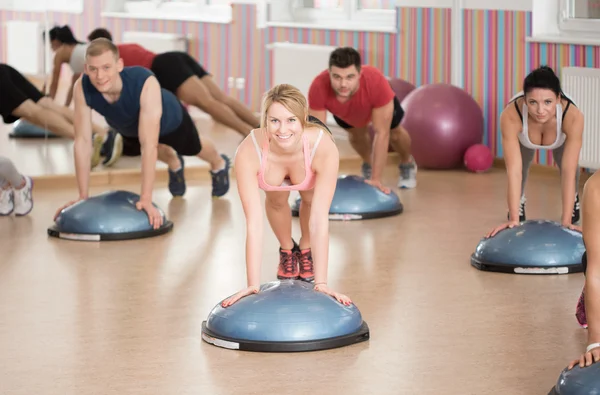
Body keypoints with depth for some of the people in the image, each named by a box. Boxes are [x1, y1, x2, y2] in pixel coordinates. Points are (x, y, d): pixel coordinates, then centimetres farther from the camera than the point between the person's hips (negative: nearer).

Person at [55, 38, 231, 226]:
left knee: (192, 148, 30)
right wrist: (82, 197, -32)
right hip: (128, 127, 2)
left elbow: (148, 145, -49)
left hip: (169, 120, -2)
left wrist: (146, 199, -50)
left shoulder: (146, 83, -49)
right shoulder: (82, 88, -39)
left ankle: (219, 164, 64)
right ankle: (174, 164, 68)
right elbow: (82, 142, -33)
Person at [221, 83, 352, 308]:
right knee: (277, 200, -12)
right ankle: (287, 250, 16)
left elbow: (319, 219, -42)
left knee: (310, 198, -12)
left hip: (308, 161, 0)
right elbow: (254, 223, -42)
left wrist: (321, 283, -43)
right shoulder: (248, 152, -44)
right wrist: (253, 285, -43)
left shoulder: (324, 148, -44)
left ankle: (305, 250, 15)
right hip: (270, 166, 0)